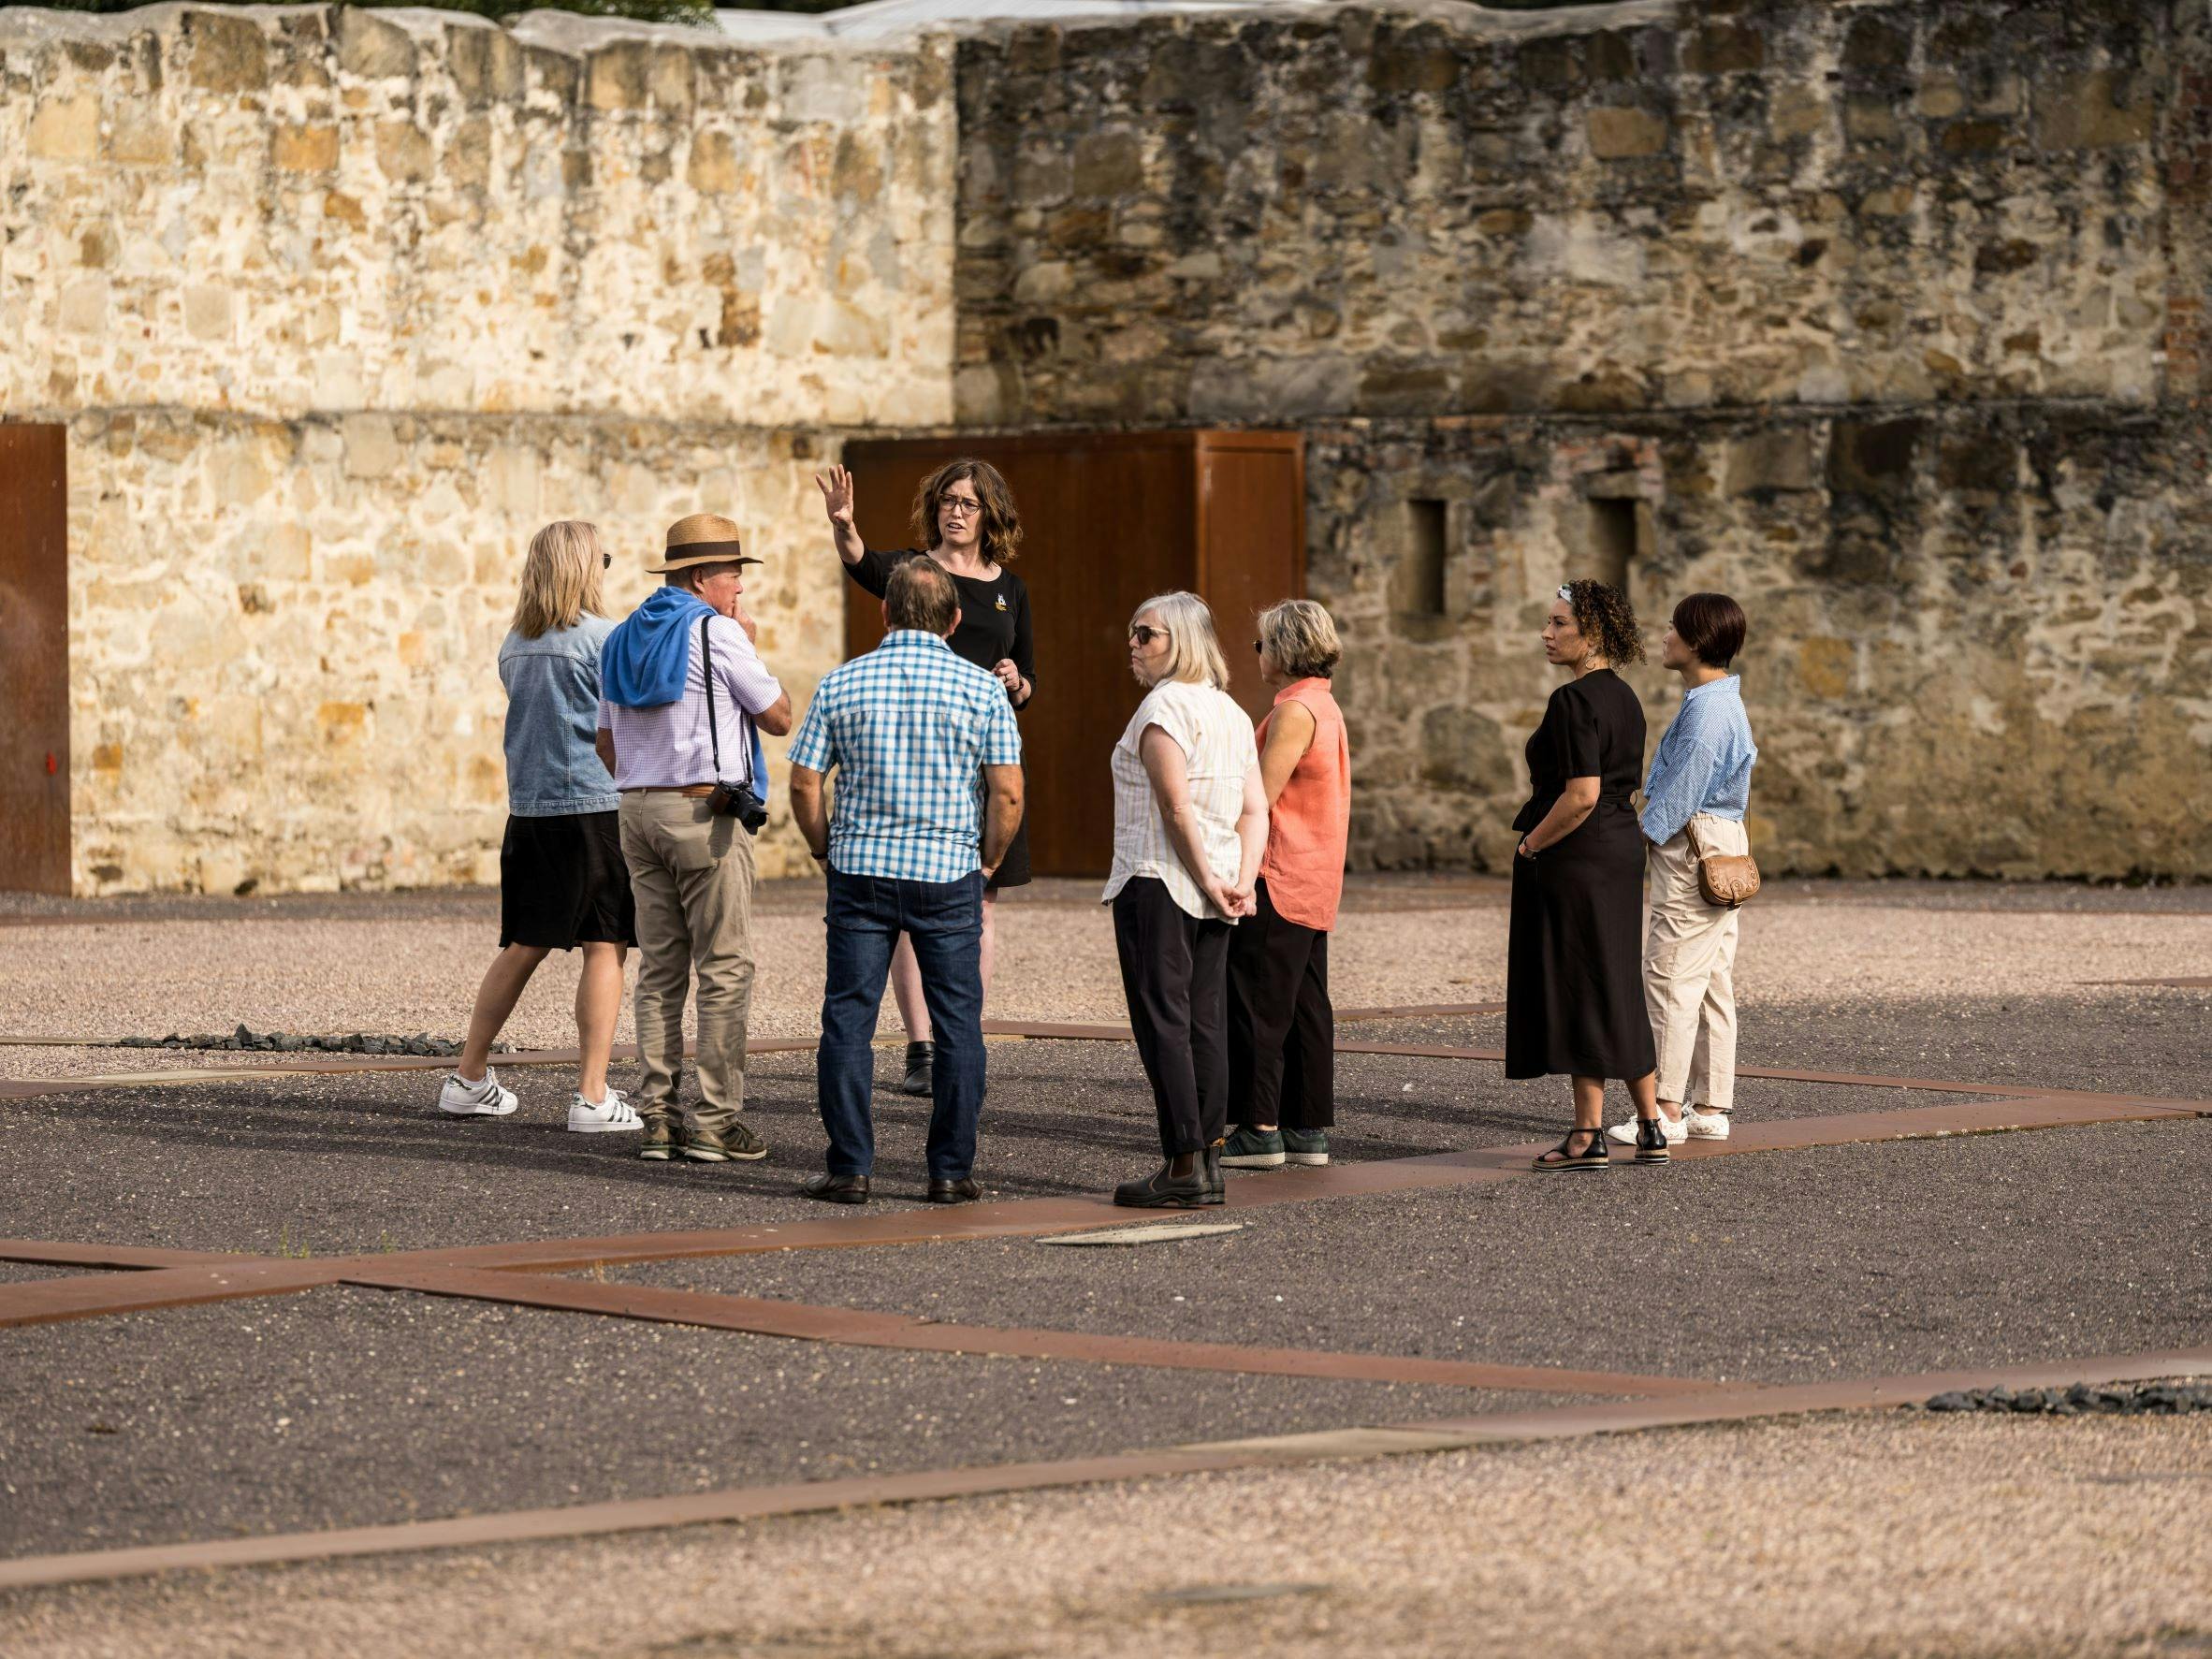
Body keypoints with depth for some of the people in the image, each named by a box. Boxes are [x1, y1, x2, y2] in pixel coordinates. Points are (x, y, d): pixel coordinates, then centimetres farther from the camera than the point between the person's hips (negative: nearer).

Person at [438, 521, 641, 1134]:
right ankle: (592, 1096, -8)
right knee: (605, 947, -3)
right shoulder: (601, 637, -9)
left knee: (523, 946, 16)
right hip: (595, 802, -7)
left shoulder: (514, 645, 12)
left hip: (528, 805, 7)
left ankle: (468, 1078, 21)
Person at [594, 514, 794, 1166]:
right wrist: (750, 647, 7)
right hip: (706, 811, -7)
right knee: (726, 967, -4)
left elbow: (607, 742, 17)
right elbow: (778, 717, -3)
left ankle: (656, 1114, 5)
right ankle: (715, 1121, -8)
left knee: (660, 966, 9)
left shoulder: (623, 639, 14)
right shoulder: (716, 632, -9)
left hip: (638, 811, 7)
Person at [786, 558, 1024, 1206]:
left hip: (860, 870, 1)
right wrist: (987, 861, 8)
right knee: (957, 1024, 7)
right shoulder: (981, 689, -2)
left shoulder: (842, 684, 2)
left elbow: (804, 784, 0)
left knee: (848, 1019, 5)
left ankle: (849, 1168, 3)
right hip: (950, 874, -1)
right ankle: (951, 1170, 6)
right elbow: (1008, 793, -7)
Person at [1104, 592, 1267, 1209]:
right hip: (1210, 892, 8)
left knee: (1162, 1023, -6)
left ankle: (1183, 1167, -9)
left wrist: (1208, 880, -13)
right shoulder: (1232, 713, 14)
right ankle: (1209, 1159, 9)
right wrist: (1242, 882, -1)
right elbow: (1255, 810, 8)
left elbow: (1175, 806, -18)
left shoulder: (1163, 706, -11)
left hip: (1158, 881, -8)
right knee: (1205, 1023, 9)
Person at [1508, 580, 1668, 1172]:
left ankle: (1588, 1136, -1)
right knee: (1617, 988, 14)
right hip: (1621, 850, 9)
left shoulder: (1574, 702, -17)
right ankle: (1651, 1129, 17)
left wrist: (1531, 844, -11)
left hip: (1573, 857, -9)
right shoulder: (1624, 698, 12)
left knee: (1579, 989, -4)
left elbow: (1581, 795, -24)